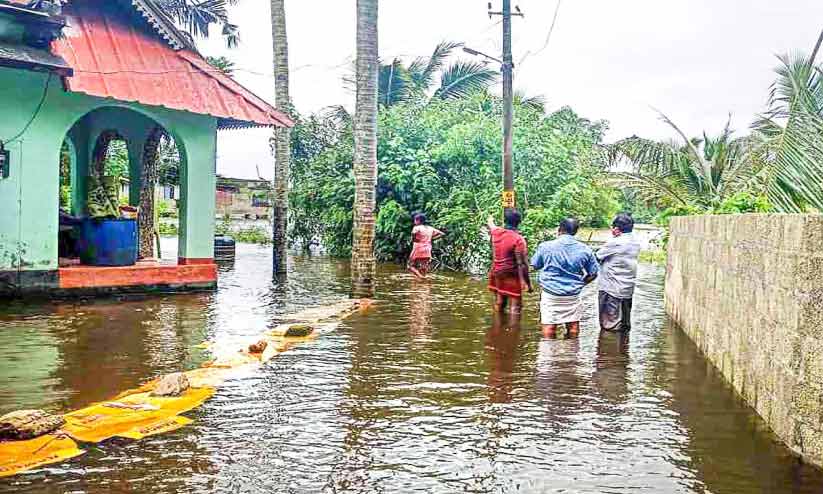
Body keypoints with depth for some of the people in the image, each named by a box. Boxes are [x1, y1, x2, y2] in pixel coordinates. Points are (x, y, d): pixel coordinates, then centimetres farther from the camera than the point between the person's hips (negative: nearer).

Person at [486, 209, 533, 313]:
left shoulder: (496, 232, -2)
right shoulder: (519, 239, -19)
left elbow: (490, 225, 25)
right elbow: (522, 265, -21)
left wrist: (490, 220, 48)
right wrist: (528, 283, -13)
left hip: (497, 276, 6)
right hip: (512, 278, -6)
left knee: (499, 305, 18)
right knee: (515, 308, -2)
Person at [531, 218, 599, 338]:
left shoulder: (545, 246, -8)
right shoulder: (585, 249, -2)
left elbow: (535, 266, 5)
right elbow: (593, 274, 4)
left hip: (550, 293, -1)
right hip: (573, 294, 2)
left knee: (549, 324, 6)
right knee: (573, 324, 13)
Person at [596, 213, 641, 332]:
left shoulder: (615, 243, -18)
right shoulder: (636, 243, 5)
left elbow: (597, 257, -7)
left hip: (611, 290, -7)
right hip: (628, 289, 8)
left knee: (611, 326, 0)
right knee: (625, 325, 16)